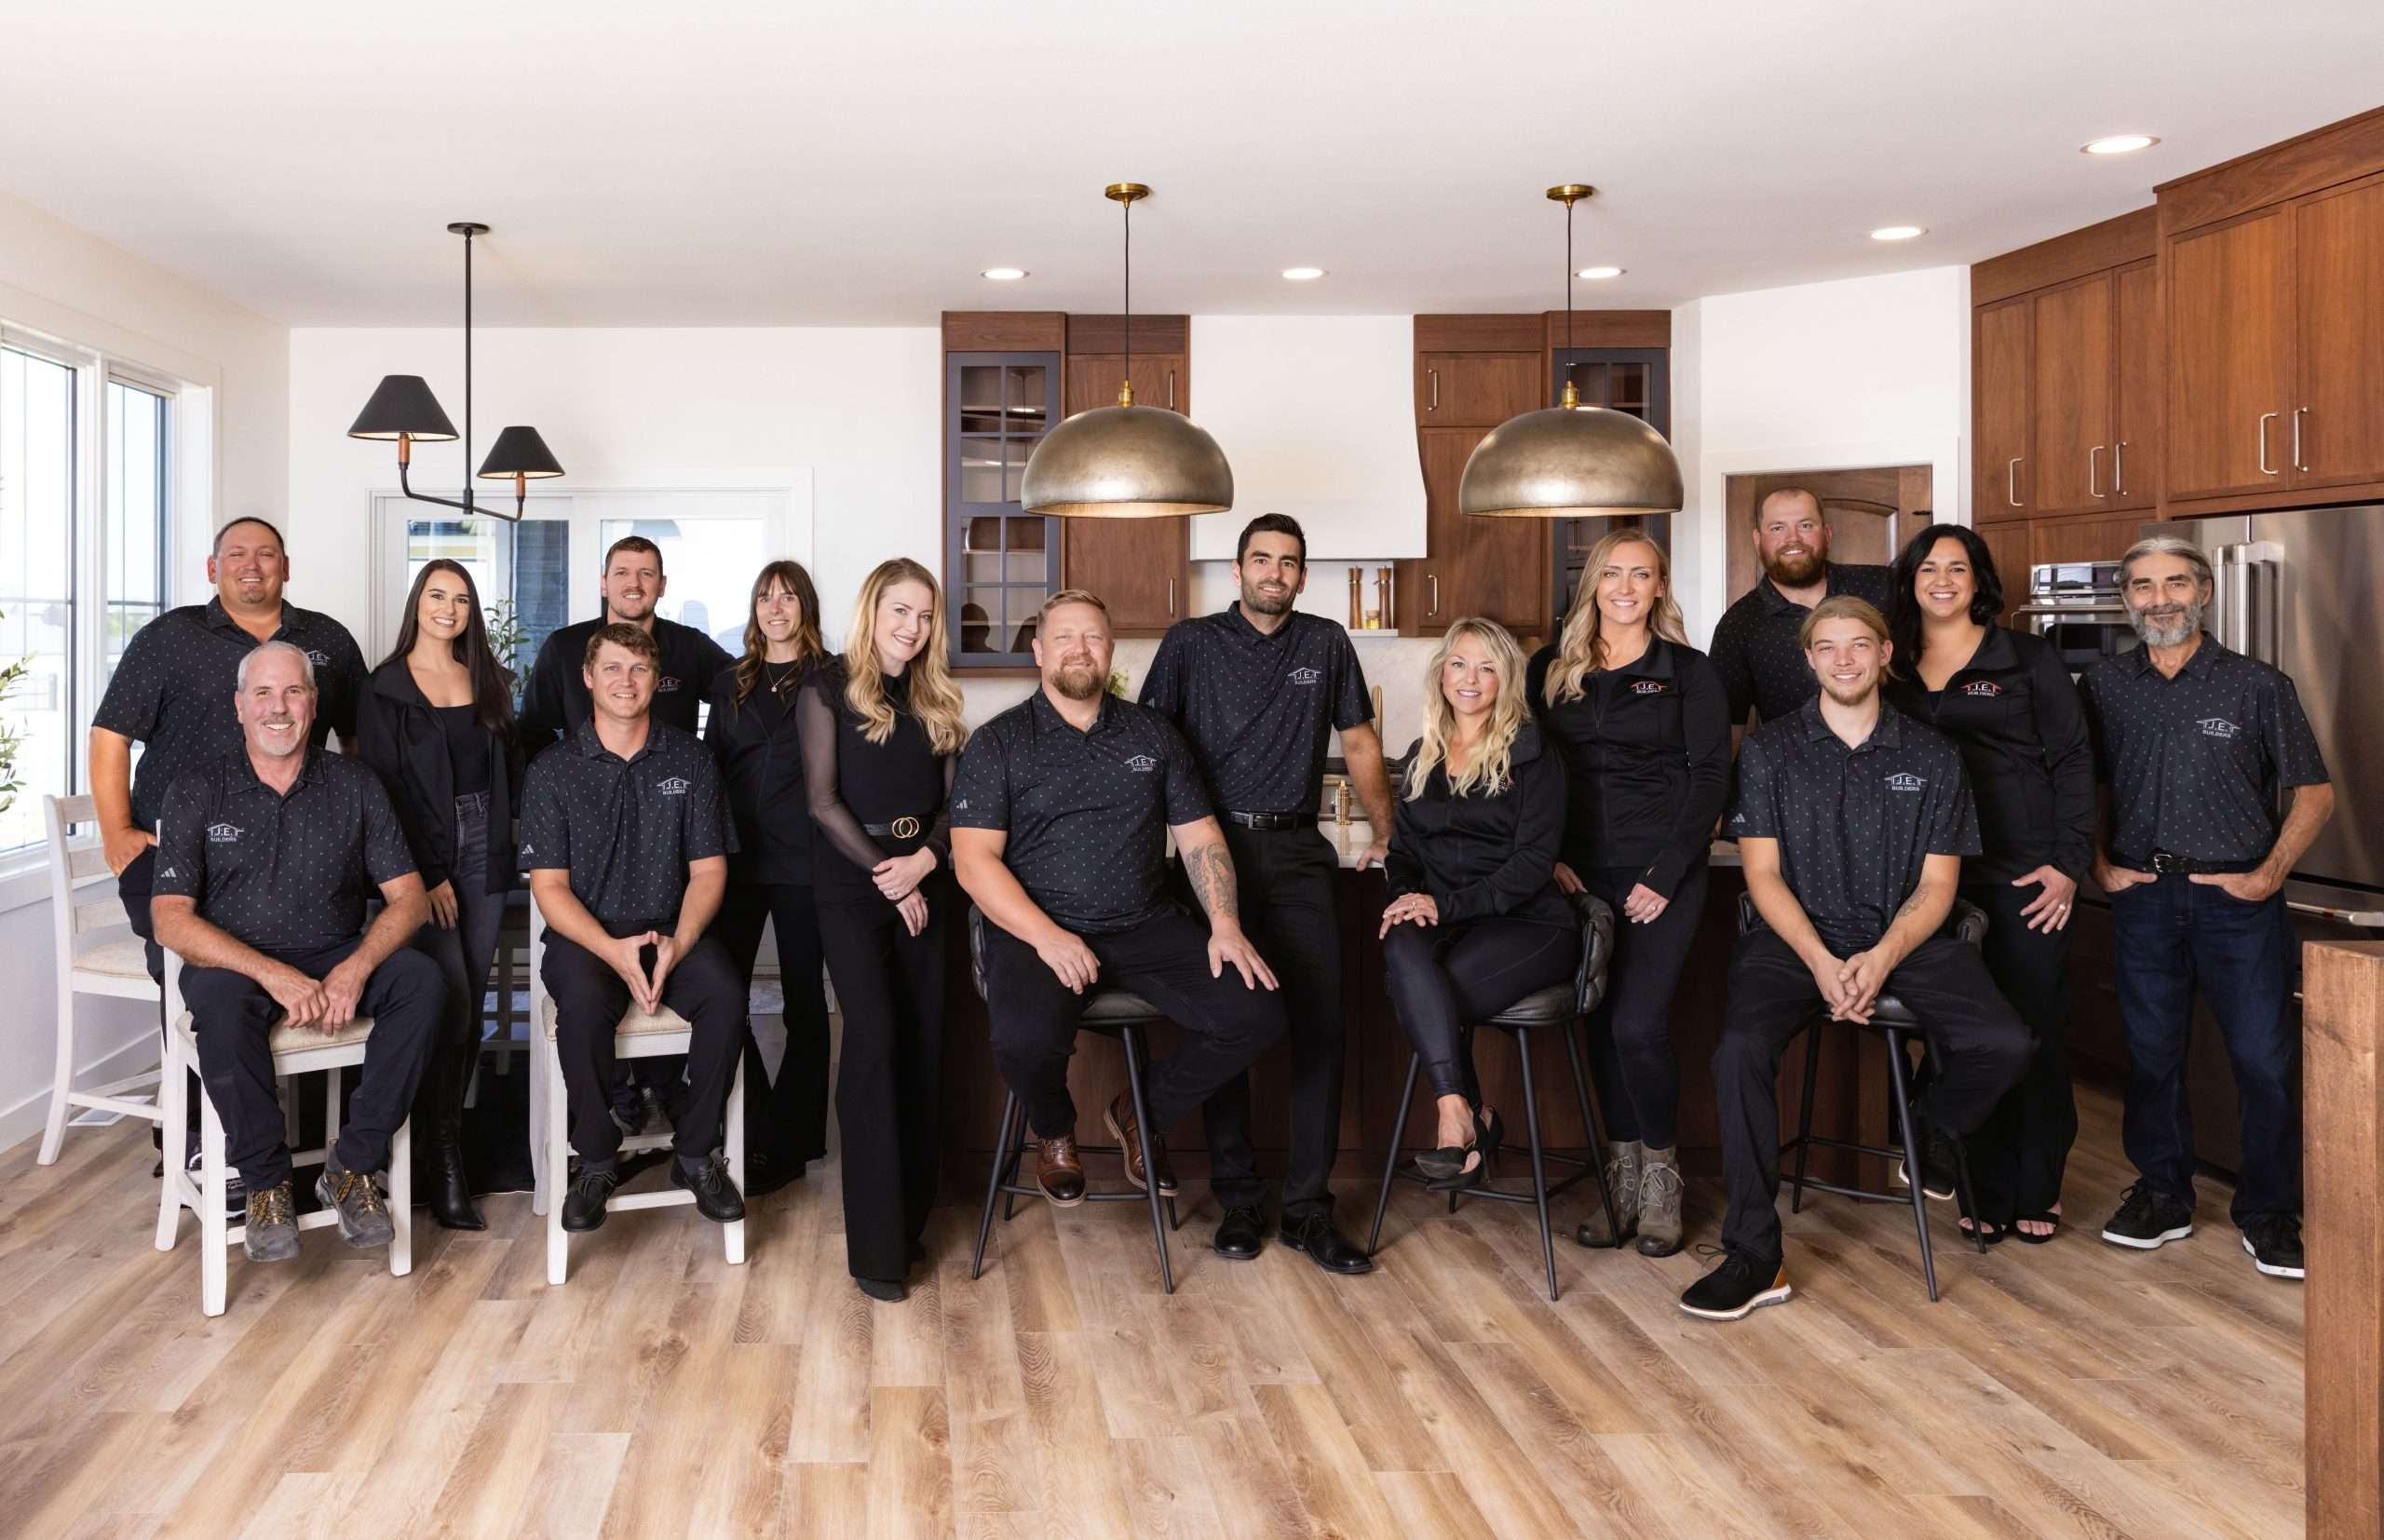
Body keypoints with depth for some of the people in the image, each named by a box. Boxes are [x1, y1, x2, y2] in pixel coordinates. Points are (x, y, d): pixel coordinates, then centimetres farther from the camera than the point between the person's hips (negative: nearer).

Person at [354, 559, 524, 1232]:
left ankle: (443, 1133, 16)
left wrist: (505, 835, 3)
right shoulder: (385, 689, 0)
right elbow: (384, 787, -5)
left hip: (485, 855, 5)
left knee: (470, 1004, 4)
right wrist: (428, 874, -11)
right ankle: (442, 1166, -5)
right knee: (449, 1002, -12)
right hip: (422, 860, -4)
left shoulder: (487, 679, 14)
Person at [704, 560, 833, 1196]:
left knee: (804, 999, 3)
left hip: (802, 859, -4)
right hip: (736, 857, 5)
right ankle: (755, 1125, 15)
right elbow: (712, 767, 16)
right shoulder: (730, 684, 16)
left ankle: (785, 1144, 10)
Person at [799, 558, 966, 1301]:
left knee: (921, 1045, 3)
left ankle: (910, 1219, 14)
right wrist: (883, 873, -11)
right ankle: (875, 1244, -11)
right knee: (875, 1035, -15)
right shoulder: (828, 688, 0)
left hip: (925, 884, 5)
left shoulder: (937, 697, 12)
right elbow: (823, 801, -6)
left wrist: (922, 861, -12)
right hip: (852, 885, -4)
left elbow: (953, 800, 6)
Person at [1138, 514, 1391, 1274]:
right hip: (1213, 848, -1)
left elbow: (1359, 742, 19)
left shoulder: (1326, 644, 12)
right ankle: (1238, 1201, 10)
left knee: (1322, 1020, -6)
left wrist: (1387, 836, 18)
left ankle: (1308, 1207, 2)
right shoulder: (1191, 642, 6)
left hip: (1297, 853, 2)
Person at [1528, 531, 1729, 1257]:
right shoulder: (1550, 670, 10)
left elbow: (1711, 778, -2)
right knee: (1602, 1024, 5)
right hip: (1580, 874, 3)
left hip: (1661, 876, -3)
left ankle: (1661, 1171, 7)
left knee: (1639, 1024, -13)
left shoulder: (1689, 671, 3)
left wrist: (1664, 875, -10)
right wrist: (1547, 857, -4)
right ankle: (1622, 1176, 18)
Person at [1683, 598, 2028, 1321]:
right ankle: (1754, 1256, -18)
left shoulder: (1931, 756, 9)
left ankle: (1934, 1129, 13)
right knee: (1739, 1050, -29)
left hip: (1904, 937, 1)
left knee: (2004, 1043, -24)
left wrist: (1882, 957, -14)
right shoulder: (1770, 751, 6)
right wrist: (1822, 963, -15)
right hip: (1798, 936, -1)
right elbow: (1763, 873, 0)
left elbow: (1936, 885, 4)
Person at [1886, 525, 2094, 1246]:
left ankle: (2038, 1193, 16)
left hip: (2025, 874, -2)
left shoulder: (2026, 658, 2)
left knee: (2034, 1031, 2)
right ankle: (1988, 1193, 15)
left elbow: (2073, 761, -1)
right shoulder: (1897, 671, 11)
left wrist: (2069, 863, -8)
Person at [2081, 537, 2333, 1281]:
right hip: (2142, 894, 2)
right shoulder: (2103, 686, 6)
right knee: (2151, 1053, 9)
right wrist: (2100, 865, 2)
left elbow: (2314, 792, 3)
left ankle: (2268, 1214, 14)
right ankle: (2163, 1197, 23)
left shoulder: (2257, 685, 0)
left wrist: (2270, 873, -7)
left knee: (2265, 1059, -1)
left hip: (2238, 897, -2)